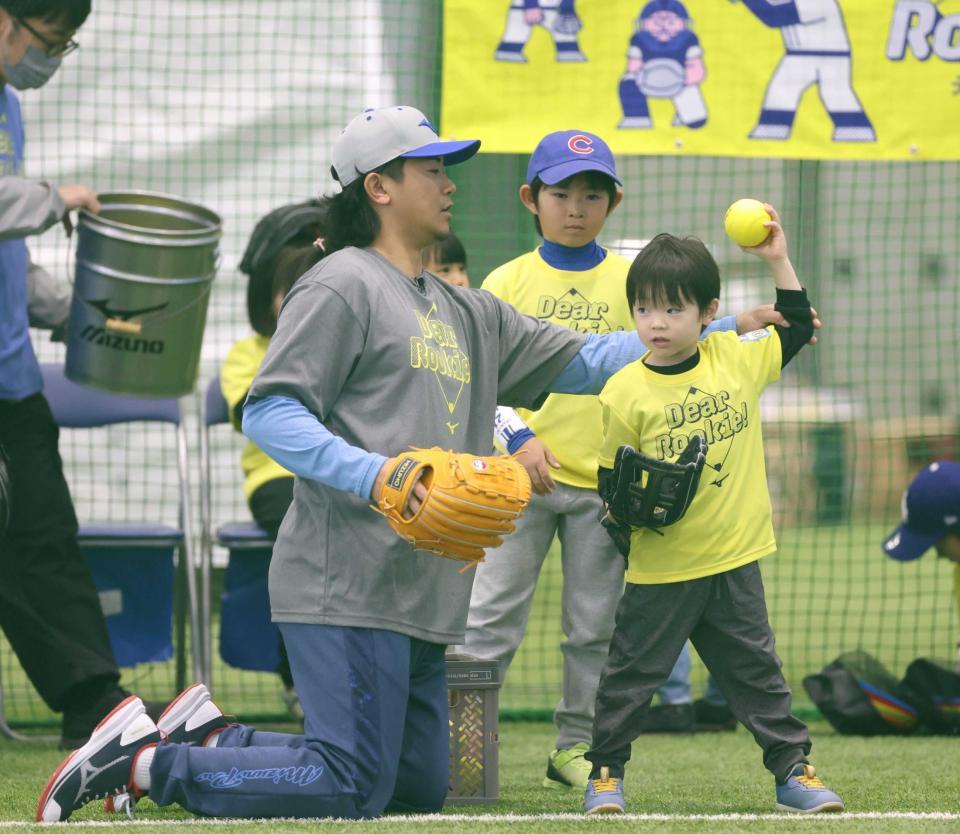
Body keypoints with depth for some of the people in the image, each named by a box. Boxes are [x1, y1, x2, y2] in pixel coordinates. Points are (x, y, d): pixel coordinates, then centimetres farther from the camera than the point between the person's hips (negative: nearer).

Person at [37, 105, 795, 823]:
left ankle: (214, 741, 17)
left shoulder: (468, 313, 22)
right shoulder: (344, 286, -4)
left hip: (420, 597, 9)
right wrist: (371, 473, -26)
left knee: (419, 788, 9)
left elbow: (582, 361, 25)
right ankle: (146, 761, -5)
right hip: (349, 583, -9)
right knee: (354, 788, -15)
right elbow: (269, 413, -12)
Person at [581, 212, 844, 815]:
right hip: (661, 567, -3)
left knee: (758, 673, 10)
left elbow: (798, 329, 13)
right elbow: (612, 477, -4)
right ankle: (606, 774, 17)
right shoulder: (626, 391, -9)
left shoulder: (736, 359, 1)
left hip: (734, 560, 3)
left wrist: (779, 261, 5)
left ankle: (794, 771, 16)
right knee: (631, 675, 5)